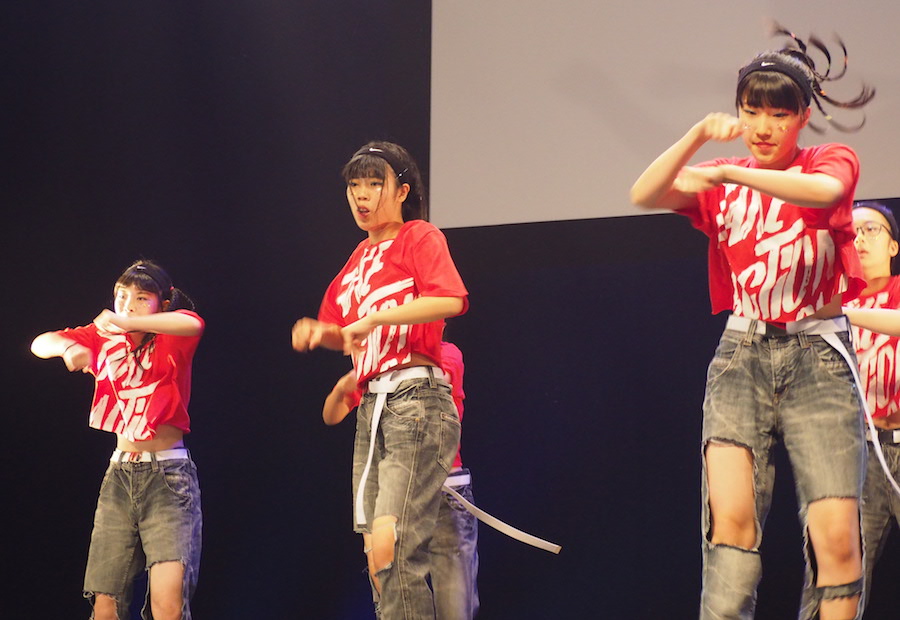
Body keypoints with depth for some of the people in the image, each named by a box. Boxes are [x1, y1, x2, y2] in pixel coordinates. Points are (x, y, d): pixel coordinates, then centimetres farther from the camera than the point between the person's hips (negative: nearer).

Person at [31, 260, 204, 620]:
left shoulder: (170, 338, -5)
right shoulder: (103, 339, 10)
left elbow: (192, 324, -28)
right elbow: (40, 344, 8)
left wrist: (126, 322, -44)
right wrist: (68, 347, -16)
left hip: (169, 474, -5)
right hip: (119, 473, 5)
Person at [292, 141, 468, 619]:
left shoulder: (419, 237, -1)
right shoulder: (360, 257, 21)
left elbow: (450, 300, -19)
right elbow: (347, 334, 29)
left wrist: (375, 317, -18)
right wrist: (321, 331, 6)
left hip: (417, 400, -8)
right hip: (372, 408, 8)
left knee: (389, 548, -20)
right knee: (378, 560, 5)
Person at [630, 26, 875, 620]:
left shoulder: (831, 161, 6)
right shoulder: (719, 183, 13)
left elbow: (824, 190, -20)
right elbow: (645, 195, -6)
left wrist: (729, 173, -27)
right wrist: (699, 136, -20)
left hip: (818, 354, -2)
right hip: (742, 355, 2)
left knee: (836, 532, -13)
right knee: (733, 515, -18)